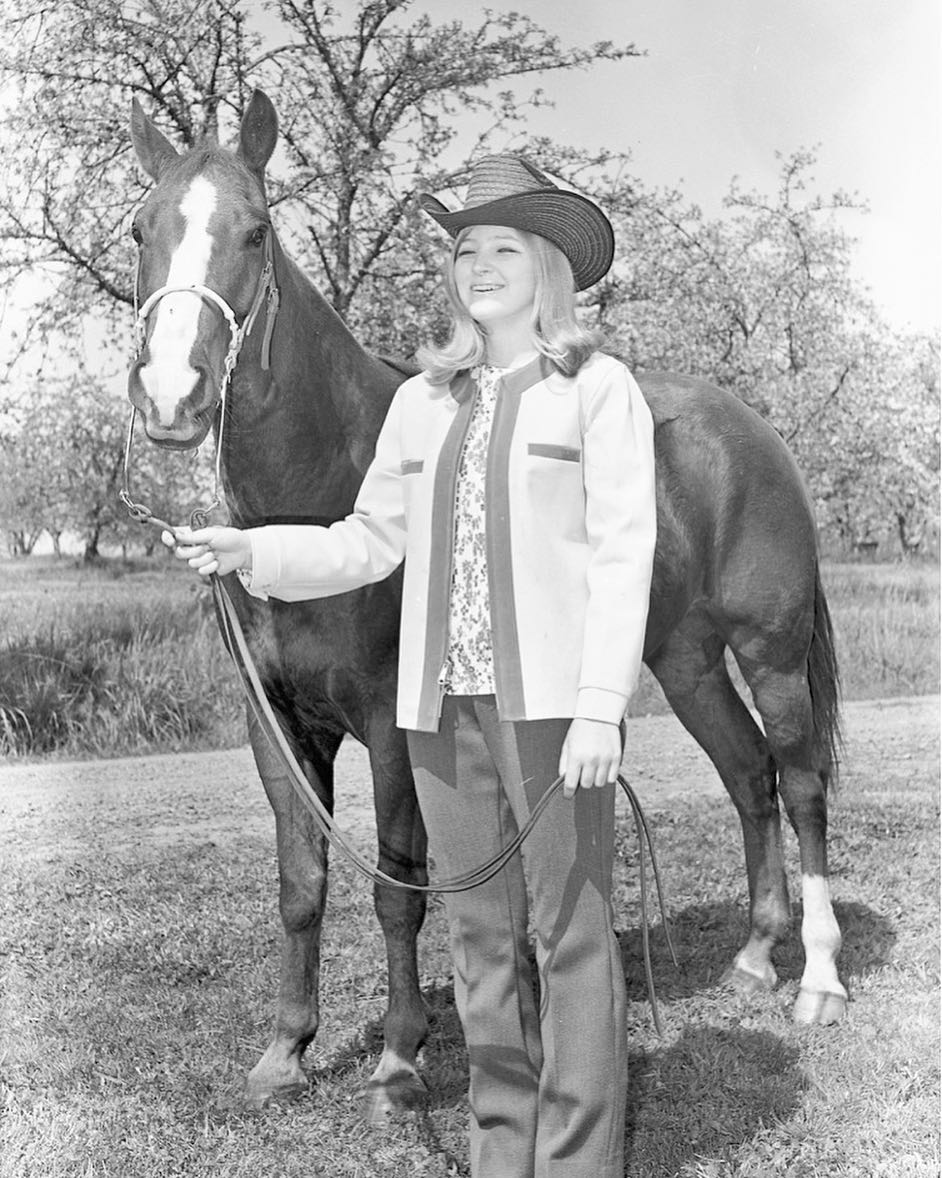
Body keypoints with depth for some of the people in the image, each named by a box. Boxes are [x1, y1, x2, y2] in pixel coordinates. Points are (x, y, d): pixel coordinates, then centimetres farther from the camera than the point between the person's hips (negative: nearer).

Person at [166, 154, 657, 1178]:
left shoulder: (599, 389, -1)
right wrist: (249, 551, 0)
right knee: (479, 933, 12)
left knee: (568, 930, 2)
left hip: (550, 698, -5)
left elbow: (622, 551, -7)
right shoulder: (422, 401, 14)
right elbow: (370, 541, 14)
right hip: (444, 703, 5)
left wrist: (600, 708, -15)